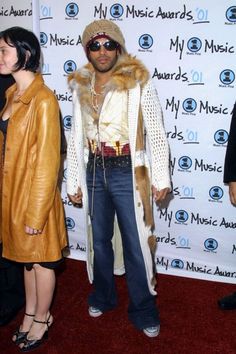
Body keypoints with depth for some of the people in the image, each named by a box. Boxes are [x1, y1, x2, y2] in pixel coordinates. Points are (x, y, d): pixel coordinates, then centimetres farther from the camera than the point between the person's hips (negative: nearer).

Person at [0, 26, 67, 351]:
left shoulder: (43, 100, -20)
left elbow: (46, 163, -20)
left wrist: (36, 213, -17)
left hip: (34, 193, -8)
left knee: (40, 259, 12)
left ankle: (41, 319, 32)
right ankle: (31, 312, 40)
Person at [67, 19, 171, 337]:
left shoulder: (139, 82, -7)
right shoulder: (81, 87, 5)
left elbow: (156, 133, -6)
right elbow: (76, 138, 9)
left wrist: (161, 177, -8)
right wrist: (73, 181, 9)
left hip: (128, 171, -4)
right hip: (94, 170, 4)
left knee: (136, 243, 3)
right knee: (100, 238, 18)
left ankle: (143, 310, 23)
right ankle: (103, 296, 40)